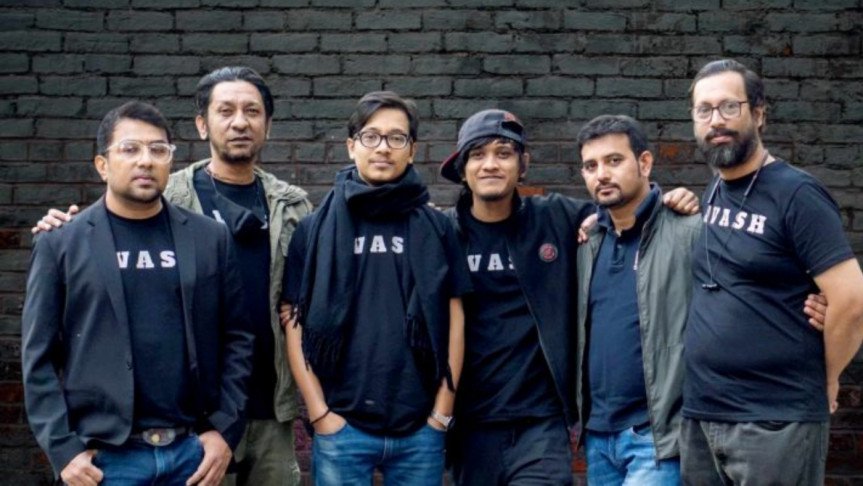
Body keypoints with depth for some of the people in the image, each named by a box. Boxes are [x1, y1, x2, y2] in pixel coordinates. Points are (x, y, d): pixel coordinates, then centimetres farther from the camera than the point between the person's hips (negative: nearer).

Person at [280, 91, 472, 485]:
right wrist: (319, 413, -5)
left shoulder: (436, 228, 7)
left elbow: (453, 320, 7)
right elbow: (294, 324, 1)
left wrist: (443, 411, 2)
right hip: (341, 428, -1)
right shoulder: (315, 229, 3)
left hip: (420, 429, 1)